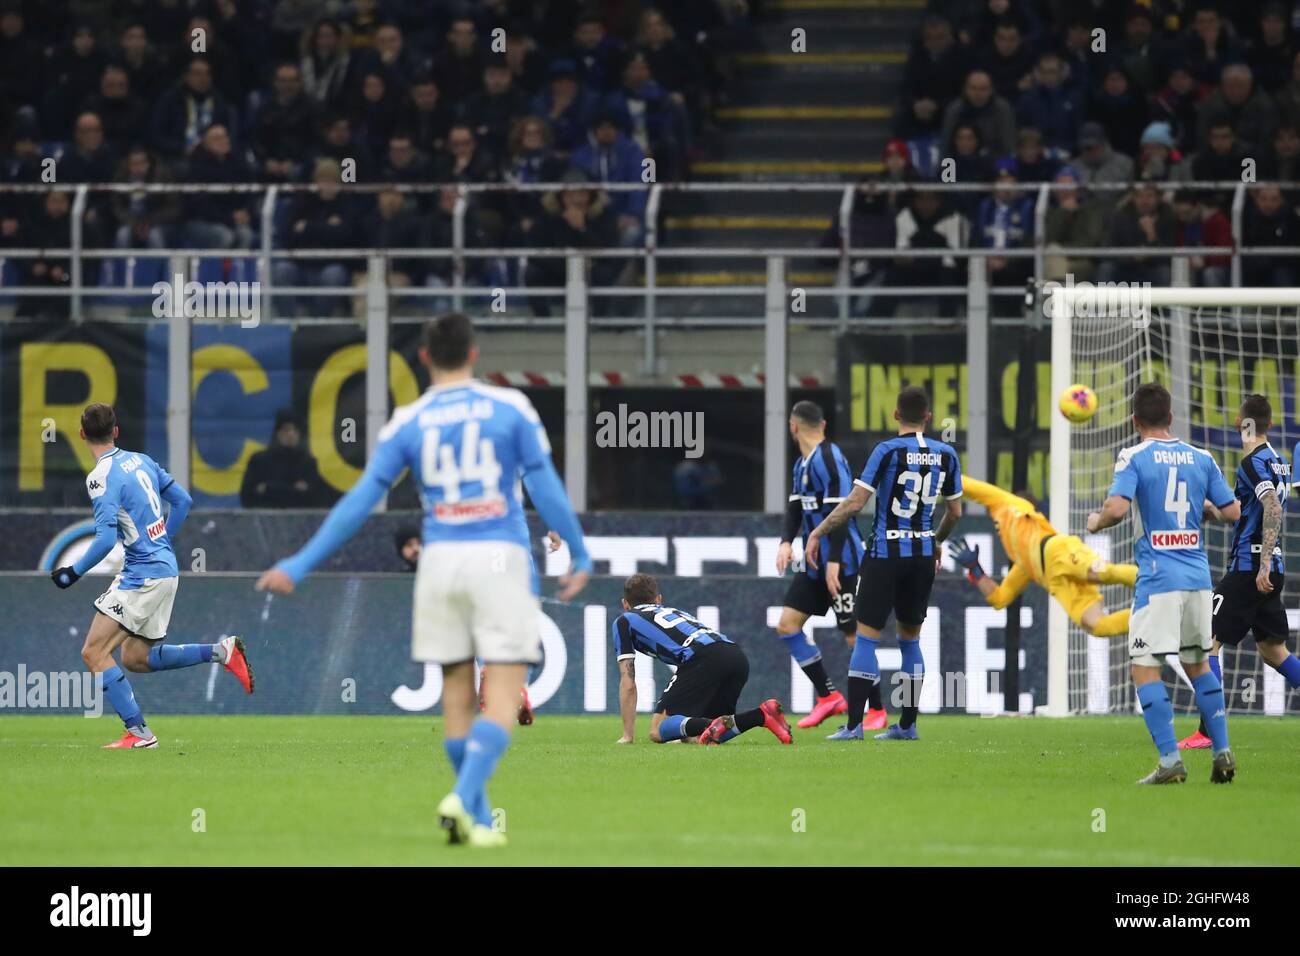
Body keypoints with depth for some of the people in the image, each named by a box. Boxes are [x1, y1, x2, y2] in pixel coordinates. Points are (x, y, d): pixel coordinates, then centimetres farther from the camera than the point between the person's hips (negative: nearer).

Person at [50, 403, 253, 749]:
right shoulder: (140, 461, 10)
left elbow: (106, 538, -24)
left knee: (95, 652, -7)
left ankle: (138, 733, -11)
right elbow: (182, 500, 18)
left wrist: (74, 572, -12)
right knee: (135, 659, 17)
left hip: (143, 575, -9)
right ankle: (221, 651, 11)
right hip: (165, 568, 9)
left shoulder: (102, 477, -16)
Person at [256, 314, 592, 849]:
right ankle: (462, 799, -23)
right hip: (499, 560, -2)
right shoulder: (511, 408, 1)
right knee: (502, 697, -4)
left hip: (440, 562, 2)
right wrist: (580, 557, 11)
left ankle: (477, 819, 16)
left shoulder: (408, 423, 4)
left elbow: (360, 501, 1)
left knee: (457, 697, 11)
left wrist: (300, 565, 4)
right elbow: (545, 487, 1)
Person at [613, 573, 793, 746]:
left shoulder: (624, 621, 24)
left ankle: (714, 726, -30)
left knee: (658, 731, -2)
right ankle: (762, 715, -6)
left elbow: (628, 682, 19)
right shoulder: (676, 612, 41)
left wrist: (628, 735, 24)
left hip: (704, 658, -6)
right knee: (694, 737, 14)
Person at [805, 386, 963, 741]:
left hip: (885, 554, -5)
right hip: (923, 554, 5)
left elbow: (855, 501, -14)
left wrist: (818, 532, -4)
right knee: (910, 638, 15)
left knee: (866, 636, -2)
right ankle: (907, 724, 16)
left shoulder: (888, 451, -11)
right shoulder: (946, 455, 3)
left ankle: (854, 724, -8)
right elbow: (955, 511, 12)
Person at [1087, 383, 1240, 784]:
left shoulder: (1133, 457, -5)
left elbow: (1117, 508, -19)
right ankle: (1222, 752, 13)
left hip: (1158, 577, -5)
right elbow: (1232, 511, 8)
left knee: (1145, 667, -1)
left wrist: (1096, 522, 2)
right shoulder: (1200, 458, 8)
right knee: (1197, 663, 19)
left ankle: (1170, 760, -10)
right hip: (1198, 576, 5)